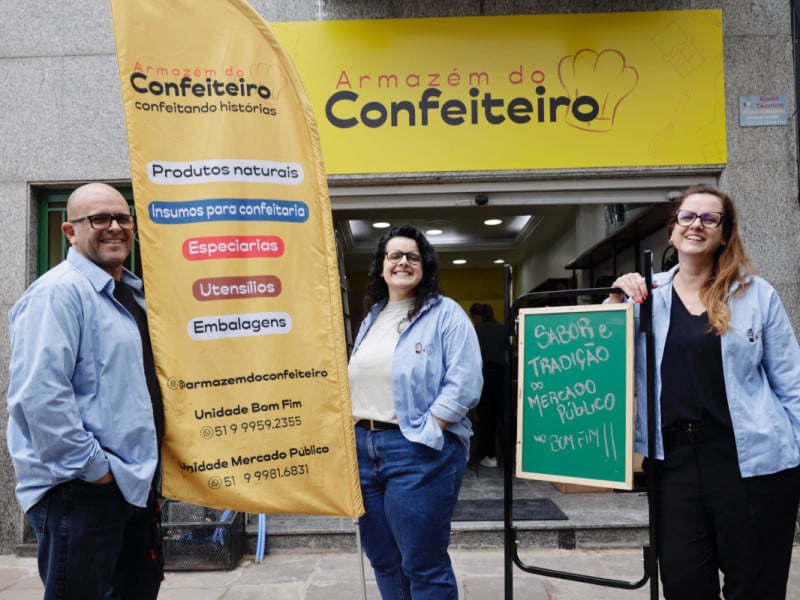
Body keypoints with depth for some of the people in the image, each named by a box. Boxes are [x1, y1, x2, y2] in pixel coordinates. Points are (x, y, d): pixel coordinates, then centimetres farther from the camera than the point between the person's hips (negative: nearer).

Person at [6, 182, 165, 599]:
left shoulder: (130, 295, 13)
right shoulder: (60, 292, -15)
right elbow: (39, 395, -24)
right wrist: (91, 466, -19)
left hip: (134, 482, 9)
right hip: (80, 490, -9)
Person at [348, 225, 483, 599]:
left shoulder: (445, 314, -5)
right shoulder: (372, 319, 16)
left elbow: (464, 385, -14)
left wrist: (424, 433, -17)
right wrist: (352, 431, 9)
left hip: (419, 452, -7)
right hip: (364, 448, 7)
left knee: (423, 567, 2)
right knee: (383, 561, 17)